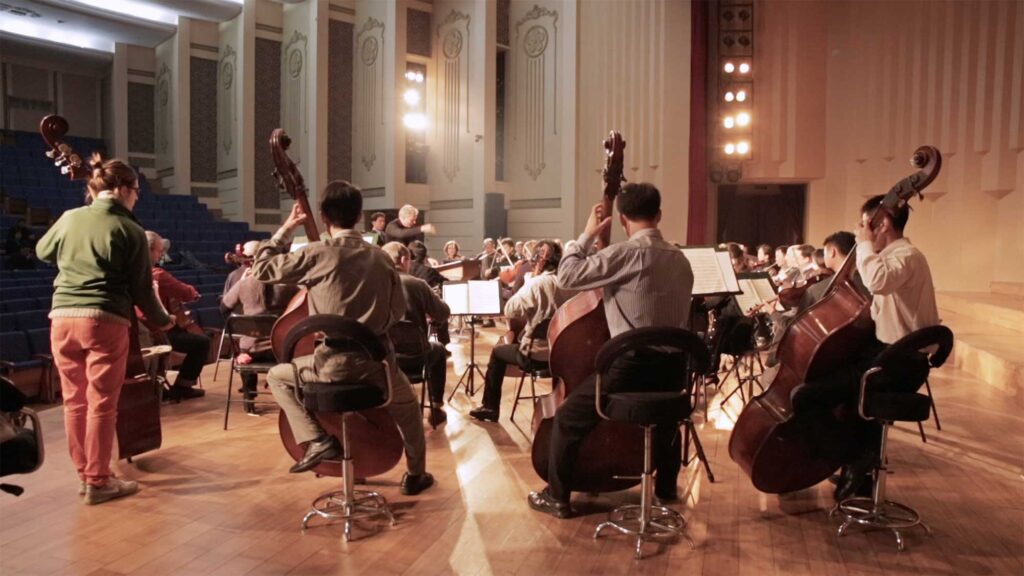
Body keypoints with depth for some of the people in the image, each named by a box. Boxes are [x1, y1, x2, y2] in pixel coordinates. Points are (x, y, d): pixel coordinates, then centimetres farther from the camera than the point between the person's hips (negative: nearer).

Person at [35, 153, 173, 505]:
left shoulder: (69, 218, 8)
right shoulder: (130, 231, -5)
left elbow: (43, 252, 29)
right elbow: (142, 290, -3)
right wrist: (161, 320, 12)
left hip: (63, 318, 5)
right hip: (105, 321, -5)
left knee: (74, 400, 14)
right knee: (101, 404, 2)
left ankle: (84, 474, 26)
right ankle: (98, 482, 10)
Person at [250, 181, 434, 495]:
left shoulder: (316, 254, -10)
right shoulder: (381, 257, 4)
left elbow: (262, 269, 1)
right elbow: (398, 311, 12)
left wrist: (285, 228, 8)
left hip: (334, 365, -3)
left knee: (277, 376, 25)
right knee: (408, 405, 34)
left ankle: (317, 440, 9)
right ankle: (415, 475, 44)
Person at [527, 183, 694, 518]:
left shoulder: (628, 253, -16)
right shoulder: (680, 259, 8)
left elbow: (567, 276, -16)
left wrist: (587, 234, -3)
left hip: (632, 367, -7)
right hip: (670, 366, 8)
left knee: (568, 420, 6)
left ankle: (558, 498, 14)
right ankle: (666, 488, 49)